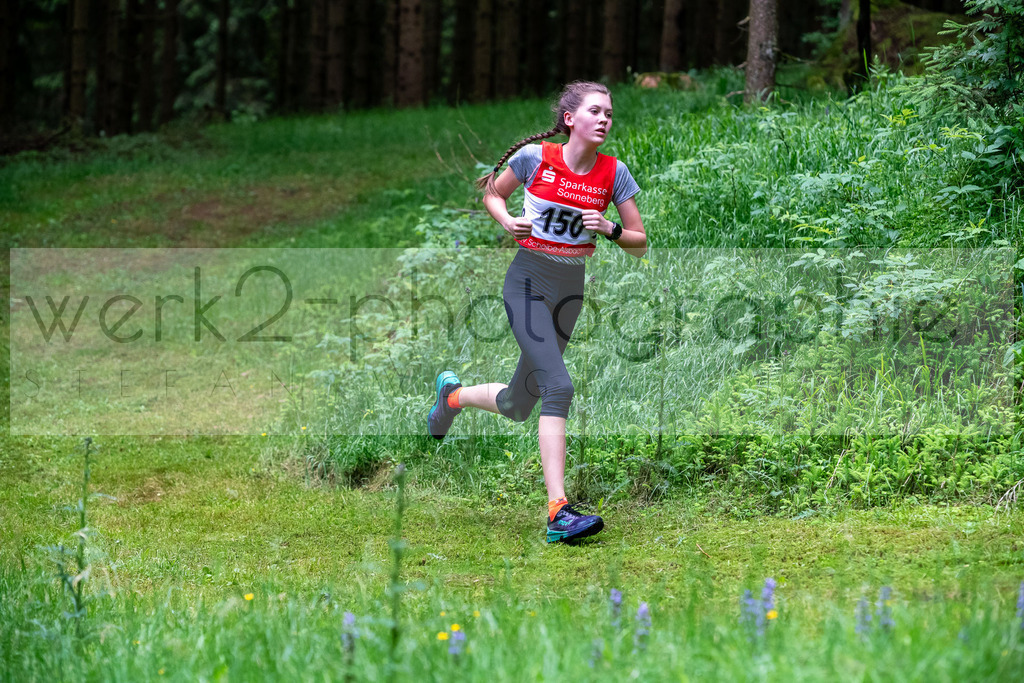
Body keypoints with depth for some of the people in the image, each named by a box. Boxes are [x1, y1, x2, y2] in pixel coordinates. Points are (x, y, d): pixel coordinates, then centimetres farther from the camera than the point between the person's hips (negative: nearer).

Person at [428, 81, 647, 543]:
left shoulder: (613, 173, -2)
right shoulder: (534, 158, -9)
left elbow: (640, 244, 3)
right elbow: (492, 194, 9)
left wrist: (609, 230, -17)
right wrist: (509, 222, -11)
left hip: (570, 291, 5)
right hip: (528, 283, -5)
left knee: (516, 408, 12)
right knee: (559, 387, -23)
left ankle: (452, 393, 45)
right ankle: (558, 512, -26)